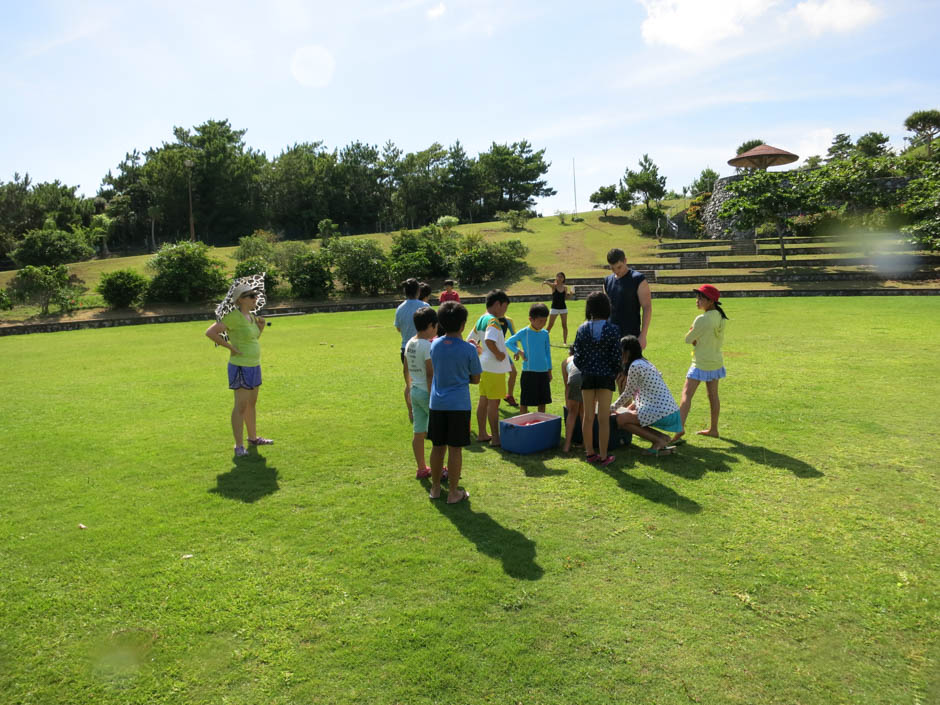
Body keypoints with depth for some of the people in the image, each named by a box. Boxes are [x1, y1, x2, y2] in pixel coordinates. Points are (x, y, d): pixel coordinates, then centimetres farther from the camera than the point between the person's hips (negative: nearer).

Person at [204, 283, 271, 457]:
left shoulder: (250, 316, 9)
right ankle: (239, 446, 0)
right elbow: (210, 332, -22)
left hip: (254, 366, 9)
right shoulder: (234, 316, -17)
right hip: (241, 367, -9)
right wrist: (230, 346, -19)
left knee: (252, 403, 18)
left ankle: (253, 437, 31)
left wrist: (261, 326, 5)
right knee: (241, 406, -6)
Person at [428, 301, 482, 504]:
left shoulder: (434, 345, 1)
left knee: (438, 447, 14)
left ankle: (435, 488, 26)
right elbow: (475, 379, -2)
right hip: (458, 405, -4)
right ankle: (453, 492, 12)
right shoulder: (469, 350, -11)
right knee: (455, 449, 3)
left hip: (437, 403, 4)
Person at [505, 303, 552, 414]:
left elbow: (548, 352, 14)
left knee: (543, 400, 12)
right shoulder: (524, 333, -7)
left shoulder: (545, 334, 6)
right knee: (525, 401, 1)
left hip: (543, 371, 4)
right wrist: (518, 351, -11)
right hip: (529, 371, -4)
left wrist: (549, 370, 13)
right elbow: (508, 342, 3)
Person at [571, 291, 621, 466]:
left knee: (588, 416, 12)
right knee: (604, 417, 5)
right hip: (605, 377, -2)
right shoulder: (613, 329, -9)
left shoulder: (582, 329, -2)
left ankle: (590, 453, 21)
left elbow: (577, 358, -1)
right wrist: (615, 373, 10)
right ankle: (603, 456, 10)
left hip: (587, 376, 2)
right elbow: (616, 357, -8)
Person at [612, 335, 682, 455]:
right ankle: (661, 437, 9)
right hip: (671, 411, 10)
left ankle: (659, 440, -3)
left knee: (620, 419, -5)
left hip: (662, 414, -10)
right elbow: (637, 394, 21)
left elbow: (628, 394, -4)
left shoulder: (635, 366, -13)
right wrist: (625, 409, 23)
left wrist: (612, 408, 10)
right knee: (627, 415, 19)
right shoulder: (645, 363, 16)